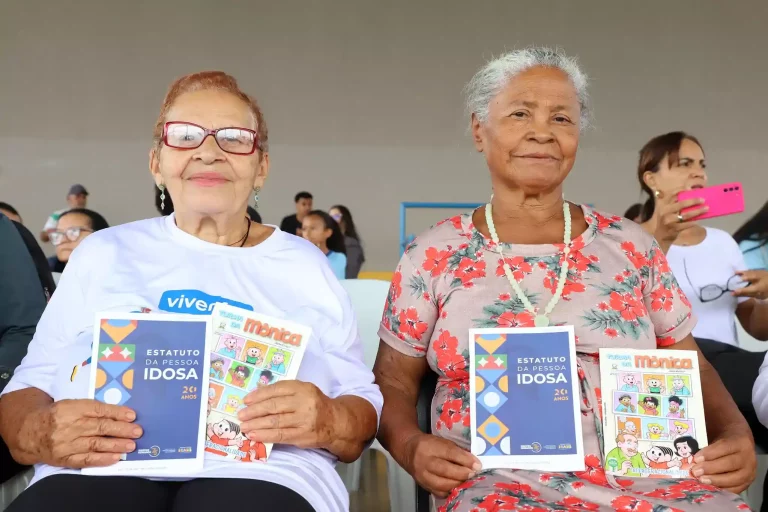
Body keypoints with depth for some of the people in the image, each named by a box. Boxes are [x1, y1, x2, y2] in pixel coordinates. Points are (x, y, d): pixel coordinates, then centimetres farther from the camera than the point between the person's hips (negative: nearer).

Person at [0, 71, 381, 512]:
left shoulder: (306, 266, 16)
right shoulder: (103, 253, 18)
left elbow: (363, 404, 15)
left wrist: (331, 422, -10)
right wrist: (37, 434, -8)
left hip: (262, 470, 0)